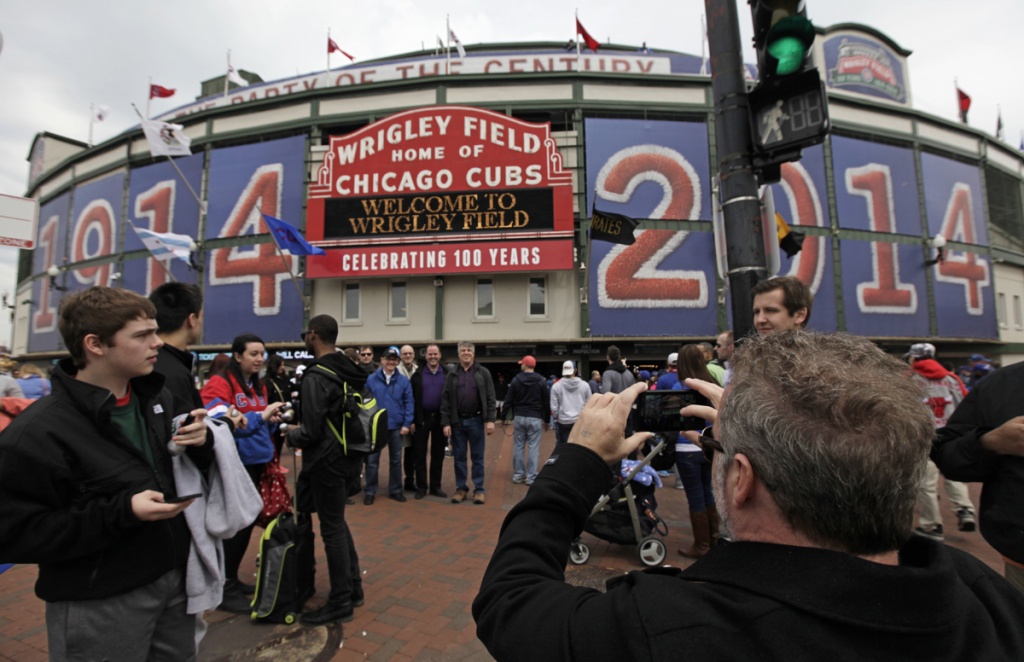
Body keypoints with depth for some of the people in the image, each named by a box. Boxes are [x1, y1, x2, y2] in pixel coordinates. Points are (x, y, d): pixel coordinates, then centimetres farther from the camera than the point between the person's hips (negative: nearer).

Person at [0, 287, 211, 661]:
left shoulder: (155, 398, 2)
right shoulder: (38, 433, -19)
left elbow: (188, 472, 13)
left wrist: (200, 444, -9)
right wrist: (122, 512, -26)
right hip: (99, 605, -6)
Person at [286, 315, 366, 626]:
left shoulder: (316, 377, -20)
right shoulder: (349, 372, 6)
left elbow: (312, 432, -22)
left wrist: (292, 434, 0)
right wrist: (304, 427, 18)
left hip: (327, 462, -9)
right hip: (349, 457, 9)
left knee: (332, 529, 4)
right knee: (337, 522, 21)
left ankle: (340, 603, 18)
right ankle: (353, 587, 33)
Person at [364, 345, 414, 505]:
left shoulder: (404, 381, -1)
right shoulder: (371, 379, -3)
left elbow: (408, 403, -2)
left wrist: (406, 424, -8)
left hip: (396, 427, 1)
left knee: (396, 460, 12)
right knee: (372, 460, 5)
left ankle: (395, 490, 25)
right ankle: (370, 491, 19)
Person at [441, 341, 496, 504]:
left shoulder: (483, 373, 1)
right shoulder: (452, 375, 4)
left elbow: (490, 398, -3)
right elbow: (445, 400, 1)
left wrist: (490, 420, -10)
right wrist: (445, 423, -6)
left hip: (476, 420, -1)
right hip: (457, 421, 2)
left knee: (477, 457, 6)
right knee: (459, 457, 9)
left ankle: (479, 489, 17)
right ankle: (461, 488, 21)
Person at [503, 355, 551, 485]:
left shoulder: (516, 380, -1)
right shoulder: (542, 381, -2)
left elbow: (509, 400, -1)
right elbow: (546, 402, 1)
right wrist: (546, 420, 10)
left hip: (519, 417, 1)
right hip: (535, 418, -1)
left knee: (518, 446, 10)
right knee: (533, 447, 2)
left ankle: (518, 474, 16)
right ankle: (531, 476, 4)